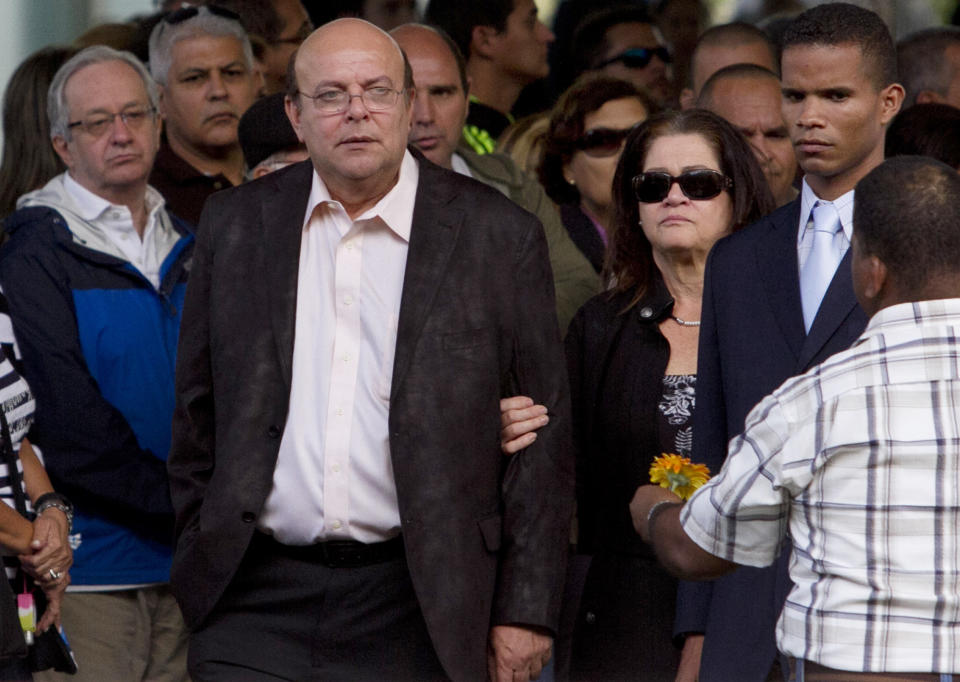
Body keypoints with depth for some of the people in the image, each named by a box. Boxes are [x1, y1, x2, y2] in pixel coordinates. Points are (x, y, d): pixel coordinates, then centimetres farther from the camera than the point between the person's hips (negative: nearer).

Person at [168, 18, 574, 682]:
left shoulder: (500, 236, 1)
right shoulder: (237, 224, 9)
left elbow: (543, 439, 1)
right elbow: (198, 414, 16)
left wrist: (526, 609, -3)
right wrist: (198, 555, 13)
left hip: (417, 616, -2)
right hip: (257, 606, 2)